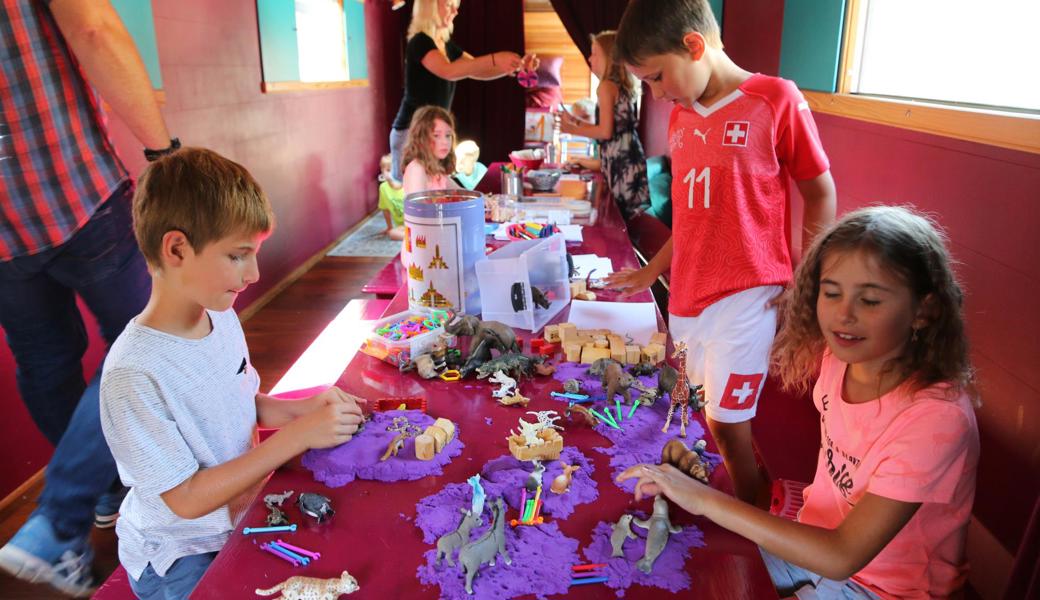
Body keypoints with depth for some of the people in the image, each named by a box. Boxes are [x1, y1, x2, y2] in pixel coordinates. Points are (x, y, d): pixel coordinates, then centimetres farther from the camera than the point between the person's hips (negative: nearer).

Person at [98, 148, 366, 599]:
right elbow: (187, 500, -23)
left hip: (241, 520, 6)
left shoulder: (222, 317, -6)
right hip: (180, 560, -6)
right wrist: (297, 436, -27)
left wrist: (301, 410, -10)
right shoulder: (134, 374, -28)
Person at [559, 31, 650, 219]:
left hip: (620, 160, -9)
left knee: (627, 213, -4)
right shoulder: (623, 85, 16)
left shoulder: (606, 85, -10)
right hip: (629, 156, 9)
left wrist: (571, 129, -5)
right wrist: (575, 120, 21)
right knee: (633, 211, 11)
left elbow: (605, 131, -16)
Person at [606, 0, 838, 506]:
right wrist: (650, 273, 17)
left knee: (726, 423, 0)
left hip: (745, 293, -6)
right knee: (705, 413, 13)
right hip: (687, 294, 6)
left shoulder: (775, 100, -9)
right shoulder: (680, 117, 9)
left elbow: (820, 198, -4)